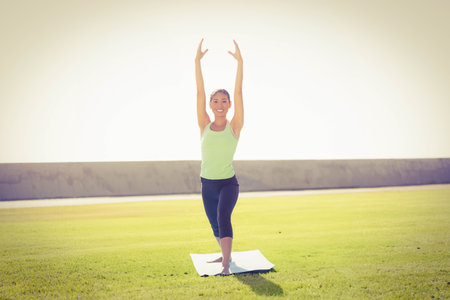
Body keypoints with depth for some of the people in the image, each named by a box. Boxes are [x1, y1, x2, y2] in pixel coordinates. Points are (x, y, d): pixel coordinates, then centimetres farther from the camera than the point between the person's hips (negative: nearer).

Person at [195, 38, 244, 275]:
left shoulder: (234, 126, -4)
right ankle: (225, 254, 42)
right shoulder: (205, 125, 1)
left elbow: (239, 93, -11)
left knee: (223, 217, -26)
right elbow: (200, 92, -4)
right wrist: (197, 62, -8)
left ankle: (226, 263, -27)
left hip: (228, 182, -4)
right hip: (208, 184, 4)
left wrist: (240, 62, -16)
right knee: (214, 224, 17)